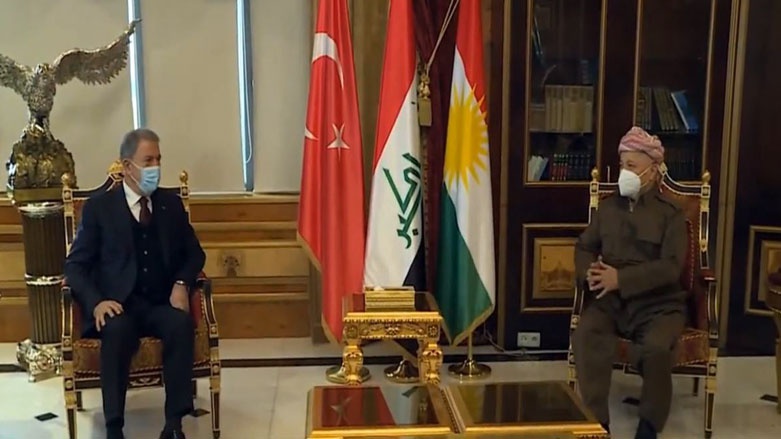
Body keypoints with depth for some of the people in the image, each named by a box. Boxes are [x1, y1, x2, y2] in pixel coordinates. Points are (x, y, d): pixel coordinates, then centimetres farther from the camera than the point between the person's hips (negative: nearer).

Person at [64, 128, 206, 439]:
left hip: (162, 304, 2)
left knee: (182, 324, -32)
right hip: (118, 305, -2)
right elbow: (75, 265, 2)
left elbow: (194, 254, 18)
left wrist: (182, 284, -4)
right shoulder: (98, 207, 5)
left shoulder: (172, 205, 14)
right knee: (117, 330, -36)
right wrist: (96, 301, -18)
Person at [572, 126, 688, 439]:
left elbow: (671, 267, -9)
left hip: (656, 302, -2)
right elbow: (585, 246, 13)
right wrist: (589, 272, -12)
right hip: (609, 299, 3)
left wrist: (620, 278, -20)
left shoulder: (670, 214, 2)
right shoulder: (608, 206, 15)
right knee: (585, 336, -30)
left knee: (656, 347, -33)